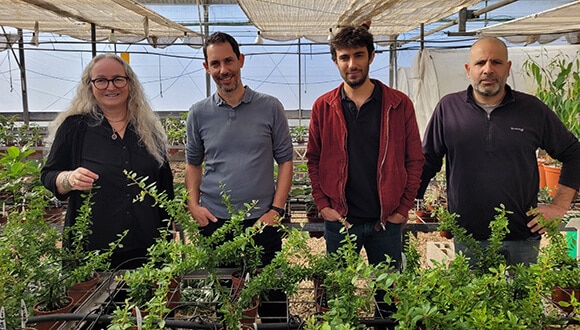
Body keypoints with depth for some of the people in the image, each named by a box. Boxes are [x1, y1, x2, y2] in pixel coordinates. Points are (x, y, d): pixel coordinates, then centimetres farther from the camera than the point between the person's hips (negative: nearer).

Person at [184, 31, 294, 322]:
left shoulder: (270, 107, -2)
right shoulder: (199, 113, 4)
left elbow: (285, 160, 0)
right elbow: (193, 163, 11)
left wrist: (276, 210, -7)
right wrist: (193, 205, -3)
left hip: (262, 221, -1)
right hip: (214, 222, 2)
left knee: (271, 293, 8)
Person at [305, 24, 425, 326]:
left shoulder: (399, 104, -1)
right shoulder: (323, 107, 2)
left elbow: (415, 160, 1)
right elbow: (313, 160, 4)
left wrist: (404, 208, -4)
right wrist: (323, 205, -4)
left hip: (387, 221, 0)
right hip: (339, 220, 1)